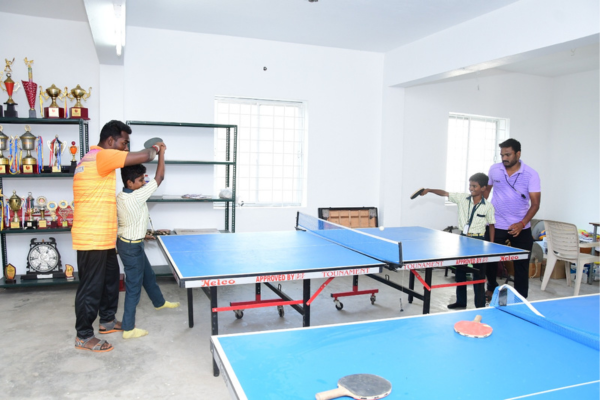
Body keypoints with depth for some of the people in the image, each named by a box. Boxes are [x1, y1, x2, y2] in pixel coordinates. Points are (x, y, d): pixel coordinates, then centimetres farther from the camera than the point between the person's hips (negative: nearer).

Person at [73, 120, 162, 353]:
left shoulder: (94, 158, 16)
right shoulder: (101, 156, -17)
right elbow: (143, 157, -22)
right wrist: (154, 150, 0)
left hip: (102, 237, 11)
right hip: (92, 238, -11)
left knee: (110, 278, 22)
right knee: (91, 287, 1)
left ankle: (107, 320, 38)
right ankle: (83, 337, 15)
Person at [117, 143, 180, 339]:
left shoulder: (121, 197, 1)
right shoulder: (136, 197, -26)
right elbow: (159, 177, -22)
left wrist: (140, 234, 23)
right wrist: (161, 151, -14)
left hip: (129, 242, 10)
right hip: (132, 247, -10)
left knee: (148, 275, 27)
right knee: (134, 286, 1)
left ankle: (159, 302, 50)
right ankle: (128, 329, 12)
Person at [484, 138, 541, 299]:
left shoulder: (531, 174, -9)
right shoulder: (494, 169, -1)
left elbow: (535, 203, -11)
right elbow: (487, 190, 16)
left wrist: (522, 224, -23)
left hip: (521, 228, -1)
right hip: (496, 225, 2)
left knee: (522, 266, 4)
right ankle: (492, 288, 31)